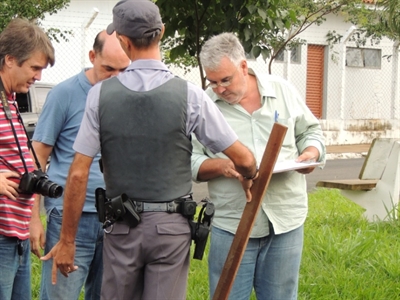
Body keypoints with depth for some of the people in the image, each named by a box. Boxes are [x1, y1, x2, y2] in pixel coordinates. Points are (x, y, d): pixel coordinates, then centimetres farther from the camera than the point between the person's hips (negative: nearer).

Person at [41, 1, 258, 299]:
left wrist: (67, 240, 2)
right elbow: (243, 159, -5)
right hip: (171, 228, -1)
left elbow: (78, 174, -7)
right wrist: (248, 179, 19)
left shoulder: (101, 94, -7)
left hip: (122, 227, 1)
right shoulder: (189, 95, -9)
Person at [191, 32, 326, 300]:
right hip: (232, 224, -1)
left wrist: (310, 154, -6)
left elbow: (310, 131, 15)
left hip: (286, 219, 2)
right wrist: (220, 165, -19)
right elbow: (188, 162, -1)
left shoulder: (284, 91, 4)